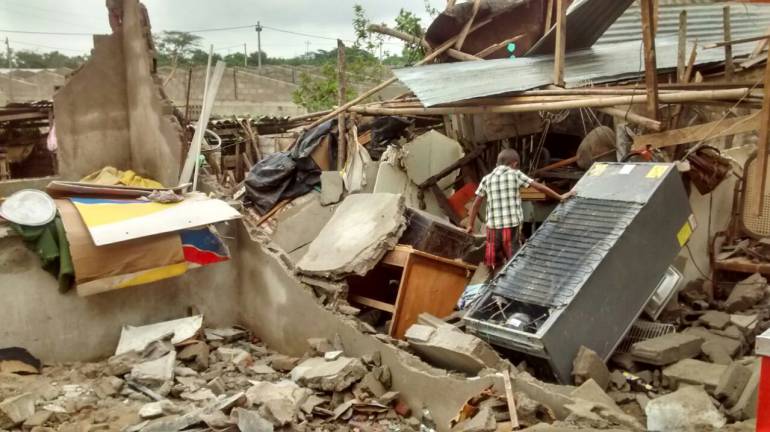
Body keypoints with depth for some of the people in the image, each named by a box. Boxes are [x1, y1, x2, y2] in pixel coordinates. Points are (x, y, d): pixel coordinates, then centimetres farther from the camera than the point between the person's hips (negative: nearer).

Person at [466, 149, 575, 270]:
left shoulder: (486, 179, 7)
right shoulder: (516, 174, 2)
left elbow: (476, 204, 6)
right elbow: (540, 187, 5)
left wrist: (470, 225, 14)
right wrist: (560, 197, 15)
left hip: (493, 226, 2)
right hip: (512, 225, -2)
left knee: (494, 263, 12)